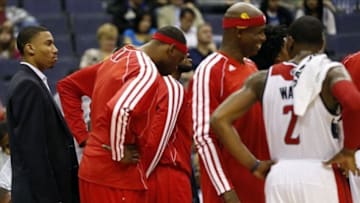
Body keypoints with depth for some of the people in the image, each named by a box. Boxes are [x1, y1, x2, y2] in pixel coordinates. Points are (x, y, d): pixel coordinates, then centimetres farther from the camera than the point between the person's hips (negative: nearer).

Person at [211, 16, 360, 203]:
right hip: (323, 178, -4)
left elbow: (219, 119, 3)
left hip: (279, 179, 4)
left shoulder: (264, 79, 9)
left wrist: (254, 165, 5)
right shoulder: (331, 72, -3)